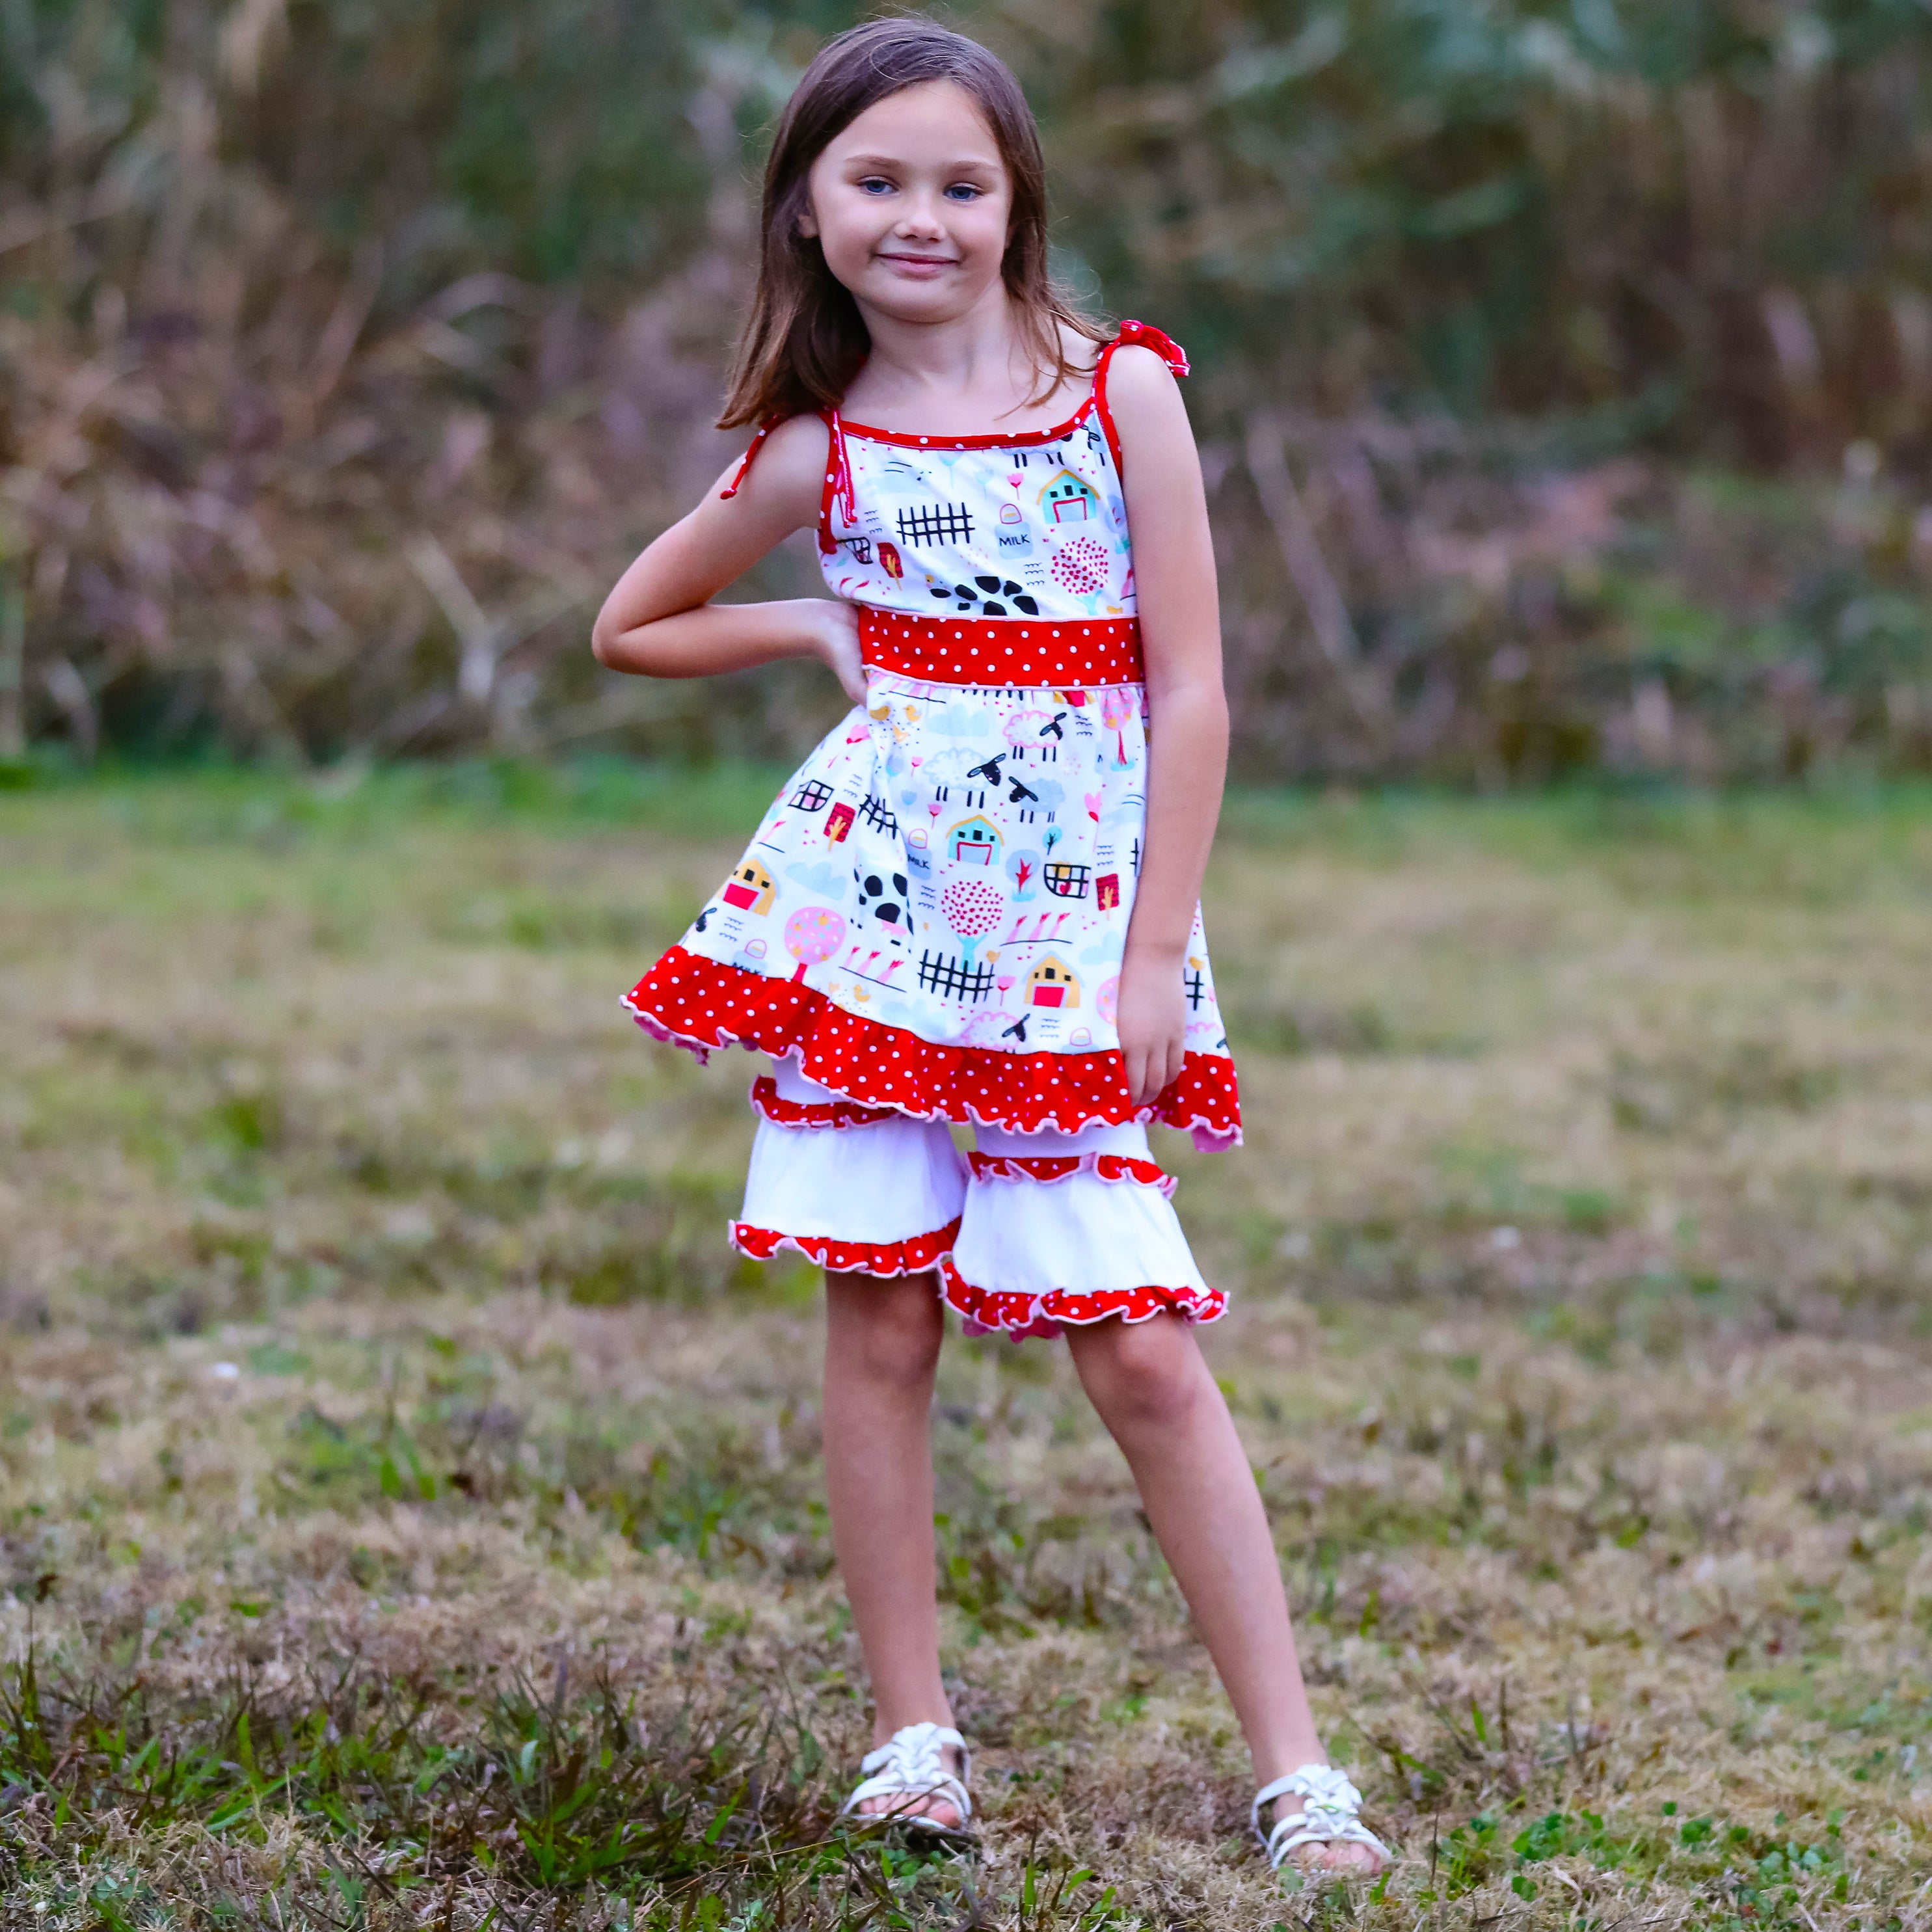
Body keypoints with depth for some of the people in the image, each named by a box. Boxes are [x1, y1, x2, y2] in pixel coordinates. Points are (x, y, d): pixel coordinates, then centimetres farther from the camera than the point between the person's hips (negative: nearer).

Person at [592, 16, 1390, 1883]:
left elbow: (1189, 690, -2)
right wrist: (822, 630, 11)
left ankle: (1292, 1764, 0)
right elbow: (632, 626, 21)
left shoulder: (1121, 393, 0)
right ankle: (911, 1731, 16)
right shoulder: (812, 452, 4)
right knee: (876, 1319, 3)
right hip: (867, 903, 2)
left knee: (1141, 1351, -5)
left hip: (1073, 918, -2)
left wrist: (1154, 948, -6)